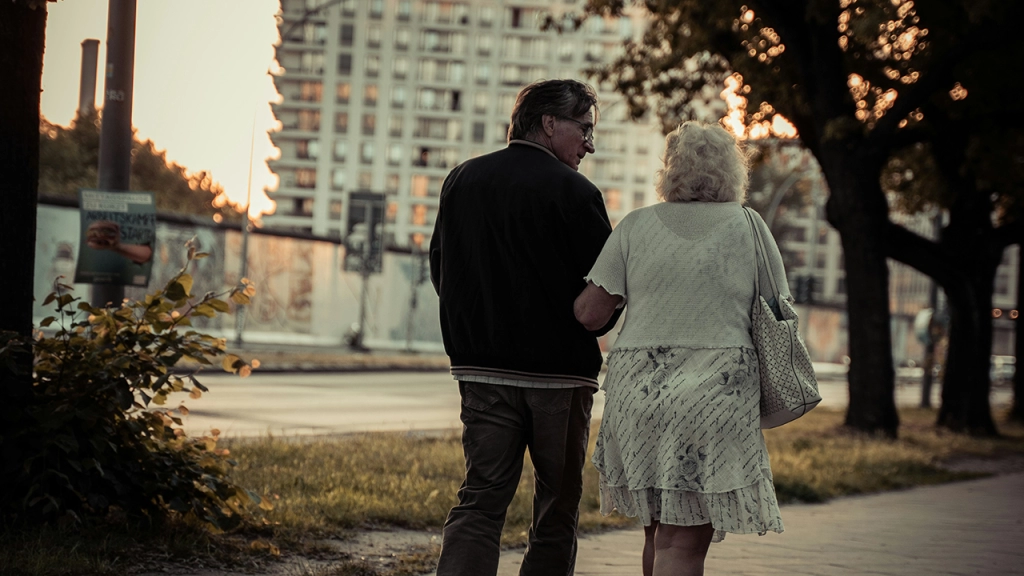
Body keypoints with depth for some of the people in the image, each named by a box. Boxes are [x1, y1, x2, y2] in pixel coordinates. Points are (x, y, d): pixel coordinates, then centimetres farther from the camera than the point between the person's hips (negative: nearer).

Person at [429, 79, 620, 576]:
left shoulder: (461, 180, 5)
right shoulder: (573, 191, -11)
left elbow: (440, 271, 13)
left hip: (481, 367, 4)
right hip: (560, 370, -4)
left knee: (480, 499, 3)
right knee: (557, 505, 9)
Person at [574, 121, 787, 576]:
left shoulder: (635, 226, 4)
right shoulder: (748, 225, 3)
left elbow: (589, 313, 0)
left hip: (637, 391, 2)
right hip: (718, 394, -2)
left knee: (658, 531, 16)